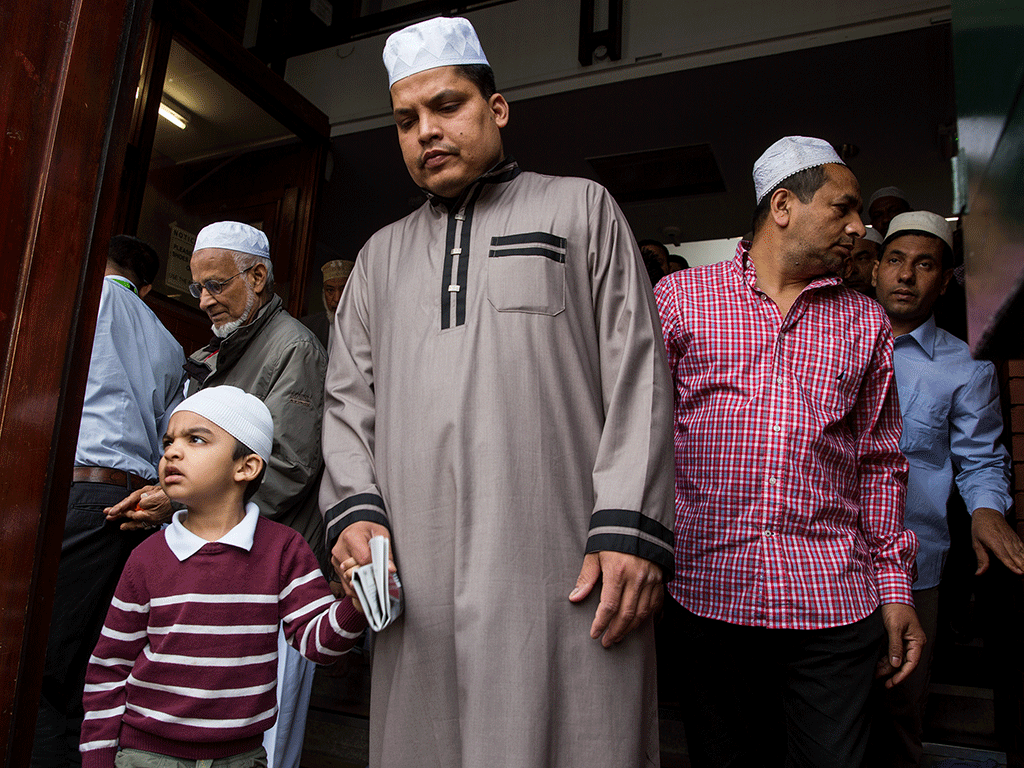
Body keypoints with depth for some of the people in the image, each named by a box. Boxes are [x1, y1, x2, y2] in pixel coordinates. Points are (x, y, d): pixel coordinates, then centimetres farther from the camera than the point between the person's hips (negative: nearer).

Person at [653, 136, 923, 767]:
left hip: (833, 601, 2)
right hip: (708, 593, -2)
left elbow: (879, 464, 13)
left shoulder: (866, 323, 13)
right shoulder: (679, 297, 4)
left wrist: (896, 591, 9)